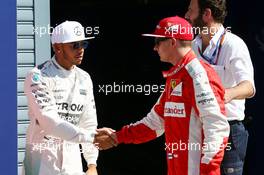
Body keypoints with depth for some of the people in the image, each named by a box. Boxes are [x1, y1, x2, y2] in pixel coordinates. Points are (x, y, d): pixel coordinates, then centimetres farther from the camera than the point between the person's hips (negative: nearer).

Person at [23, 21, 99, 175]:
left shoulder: (84, 79, 7)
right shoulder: (38, 77, -14)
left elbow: (89, 123, 10)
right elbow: (49, 122, -25)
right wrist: (92, 137, -29)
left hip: (73, 162, 5)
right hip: (42, 162, -5)